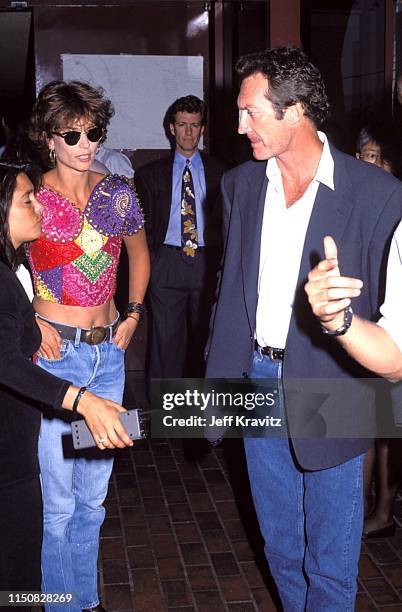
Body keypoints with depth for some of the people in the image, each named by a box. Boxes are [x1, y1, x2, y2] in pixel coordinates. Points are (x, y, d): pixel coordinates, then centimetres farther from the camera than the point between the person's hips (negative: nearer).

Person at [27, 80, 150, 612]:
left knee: (94, 495, 15)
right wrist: (31, 319, -10)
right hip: (56, 353, -4)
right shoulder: (31, 198, -7)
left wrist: (133, 313, 11)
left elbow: (138, 253, 22)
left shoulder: (117, 193, 5)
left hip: (108, 353, 5)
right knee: (57, 499, 1)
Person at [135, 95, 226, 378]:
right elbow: (144, 225, 9)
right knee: (166, 339, -2)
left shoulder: (218, 171, 11)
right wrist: (149, 263, 0)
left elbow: (225, 221, 8)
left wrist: (221, 262, -2)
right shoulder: (151, 173, 11)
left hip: (207, 262, 1)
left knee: (204, 339, 5)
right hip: (167, 262, 0)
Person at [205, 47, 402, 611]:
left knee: (331, 563, 9)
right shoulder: (241, 184, 4)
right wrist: (220, 374, 4)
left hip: (330, 392, -4)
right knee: (281, 546, 19)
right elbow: (231, 286, 10)